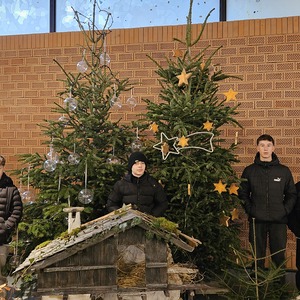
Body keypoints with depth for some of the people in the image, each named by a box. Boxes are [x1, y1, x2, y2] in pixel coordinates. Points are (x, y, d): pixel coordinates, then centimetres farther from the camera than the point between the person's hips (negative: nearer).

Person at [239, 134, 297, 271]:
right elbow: (243, 194, 8)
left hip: (279, 220, 0)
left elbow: (292, 195, 10)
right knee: (258, 255, 8)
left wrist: (285, 211, -3)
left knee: (279, 257, 4)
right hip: (257, 220, 0)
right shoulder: (249, 171, 5)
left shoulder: (284, 171, 5)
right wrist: (250, 210, -4)